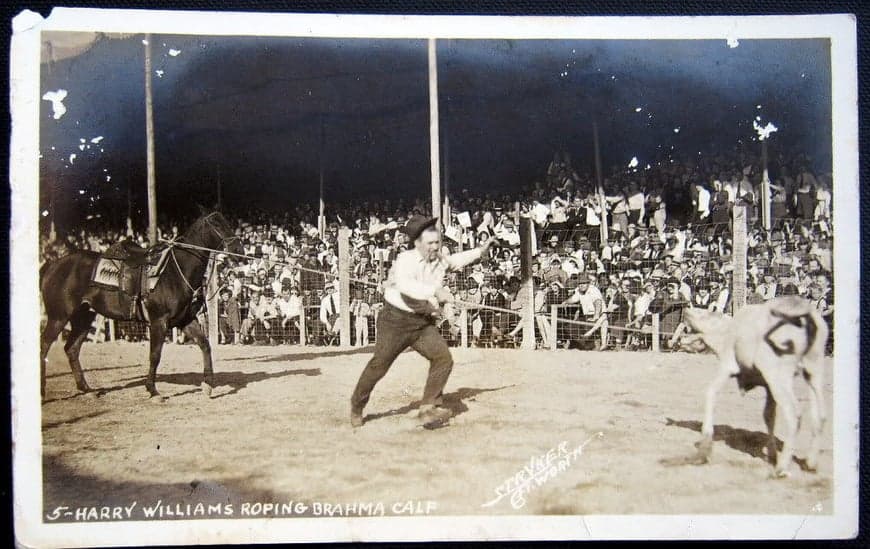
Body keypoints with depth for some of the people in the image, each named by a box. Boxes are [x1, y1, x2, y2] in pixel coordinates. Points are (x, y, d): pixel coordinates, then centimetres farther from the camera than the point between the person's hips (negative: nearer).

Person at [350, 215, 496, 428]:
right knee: (378, 365, 1)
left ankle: (428, 409, -7)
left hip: (424, 323, 6)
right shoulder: (405, 260, -18)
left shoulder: (440, 260, 4)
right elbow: (406, 285, -38)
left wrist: (480, 251, 24)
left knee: (443, 358, -13)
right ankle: (356, 407, 22)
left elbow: (455, 260, 29)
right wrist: (436, 291, -47)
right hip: (396, 321, -5)